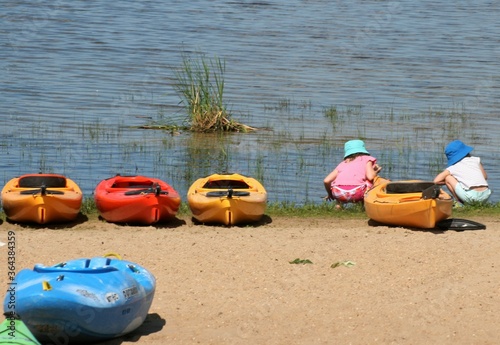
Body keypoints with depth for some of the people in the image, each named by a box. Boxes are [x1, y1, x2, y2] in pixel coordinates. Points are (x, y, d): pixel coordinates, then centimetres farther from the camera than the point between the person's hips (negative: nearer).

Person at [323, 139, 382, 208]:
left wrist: (330, 194, 36)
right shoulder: (366, 159, 22)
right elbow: (370, 177, 3)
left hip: (337, 193, 3)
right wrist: (375, 172, 26)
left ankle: (339, 204, 18)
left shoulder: (342, 164, 29)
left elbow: (326, 181, 17)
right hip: (356, 193, -3)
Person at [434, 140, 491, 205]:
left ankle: (460, 202, 10)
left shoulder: (452, 168, 11)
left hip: (471, 196, -4)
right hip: (485, 195, 4)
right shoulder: (476, 160, 18)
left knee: (447, 178, 11)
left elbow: (436, 181, 7)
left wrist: (450, 181, 24)